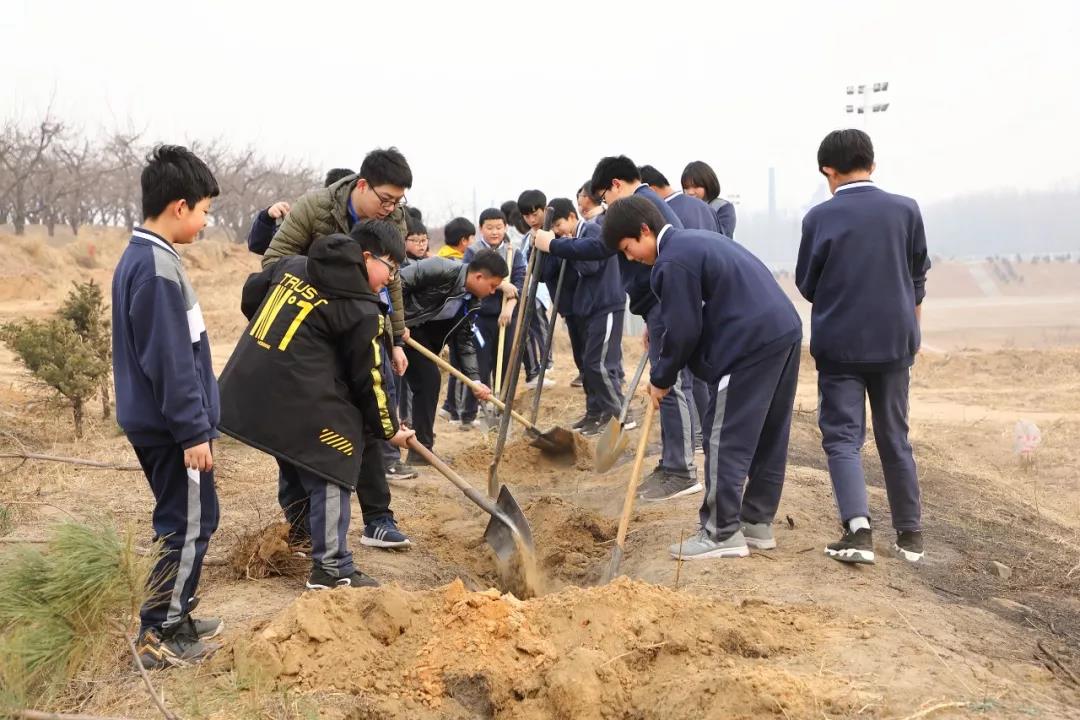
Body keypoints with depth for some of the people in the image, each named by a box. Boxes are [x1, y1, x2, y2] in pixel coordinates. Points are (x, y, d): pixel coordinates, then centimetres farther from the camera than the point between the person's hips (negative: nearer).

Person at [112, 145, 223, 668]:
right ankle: (160, 636, 6)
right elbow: (171, 361, -23)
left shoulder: (138, 255, 11)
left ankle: (175, 619, 28)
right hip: (172, 425, -10)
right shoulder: (159, 267, -21)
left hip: (152, 420, 10)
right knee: (191, 526, -1)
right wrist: (193, 431, -19)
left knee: (181, 522, 18)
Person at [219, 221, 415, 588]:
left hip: (253, 388, 8)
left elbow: (251, 293, 24)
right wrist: (389, 429, 9)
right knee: (330, 476, 3)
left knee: (298, 472, 23)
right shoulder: (361, 310, -7)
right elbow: (368, 380, -4)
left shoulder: (294, 264, 12)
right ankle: (332, 569, 9)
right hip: (300, 403, -8)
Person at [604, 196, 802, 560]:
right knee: (768, 438, 14)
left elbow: (683, 330, -10)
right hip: (783, 330, 10)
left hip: (750, 345, -10)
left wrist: (661, 378, 4)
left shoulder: (674, 260, -11)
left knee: (725, 441, -2)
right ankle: (757, 522, 23)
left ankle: (723, 534, 3)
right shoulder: (696, 240, 21)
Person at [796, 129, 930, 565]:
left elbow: (806, 286, 2)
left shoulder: (820, 217, -7)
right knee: (895, 438, 14)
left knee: (842, 436, 1)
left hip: (839, 344, -3)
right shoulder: (906, 210, 0)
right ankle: (910, 534, 20)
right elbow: (918, 280, 9)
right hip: (894, 341, 3)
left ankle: (858, 529, -16)